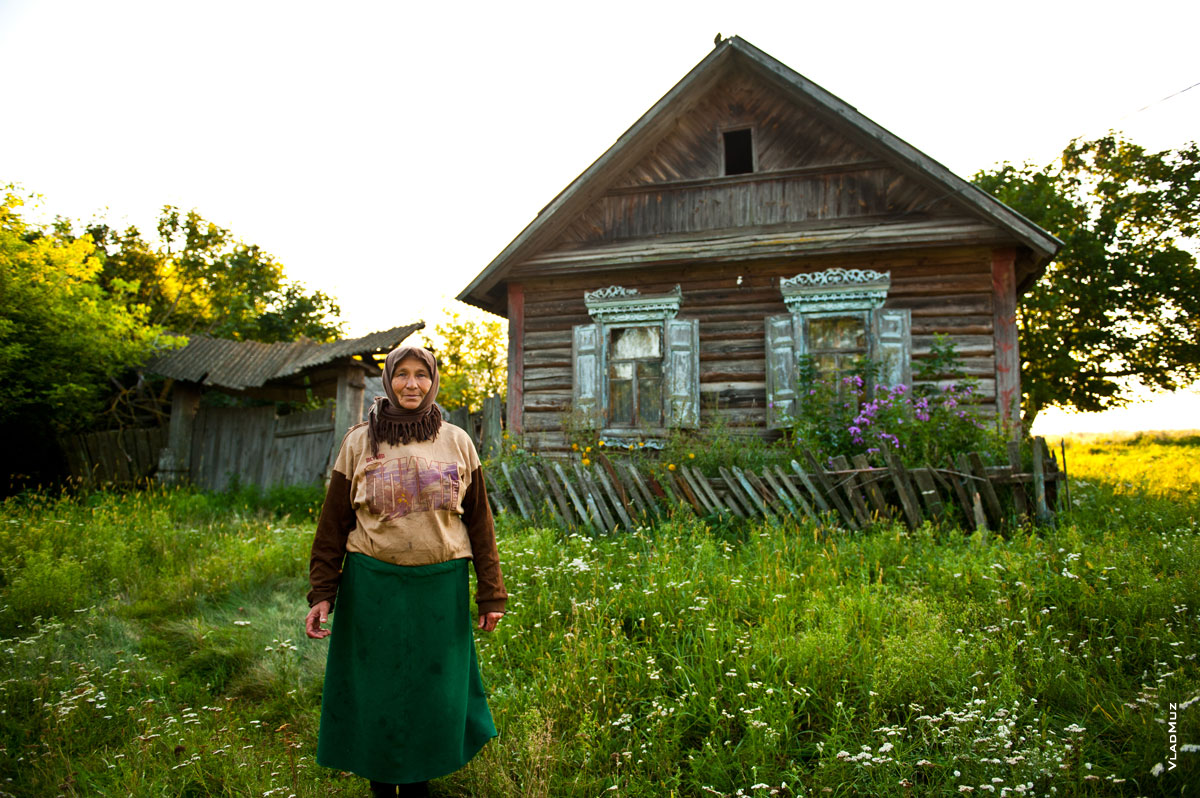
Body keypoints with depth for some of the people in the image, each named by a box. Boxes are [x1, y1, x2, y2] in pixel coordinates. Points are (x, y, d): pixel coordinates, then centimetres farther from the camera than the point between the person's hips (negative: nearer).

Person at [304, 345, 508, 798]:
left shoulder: (456, 442, 2)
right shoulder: (359, 442, 1)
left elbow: (479, 522, 4)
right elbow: (334, 523, 3)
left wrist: (491, 594, 2)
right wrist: (322, 593, -1)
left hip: (440, 586, 1)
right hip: (373, 586, 0)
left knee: (431, 691, 10)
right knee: (376, 691, 11)